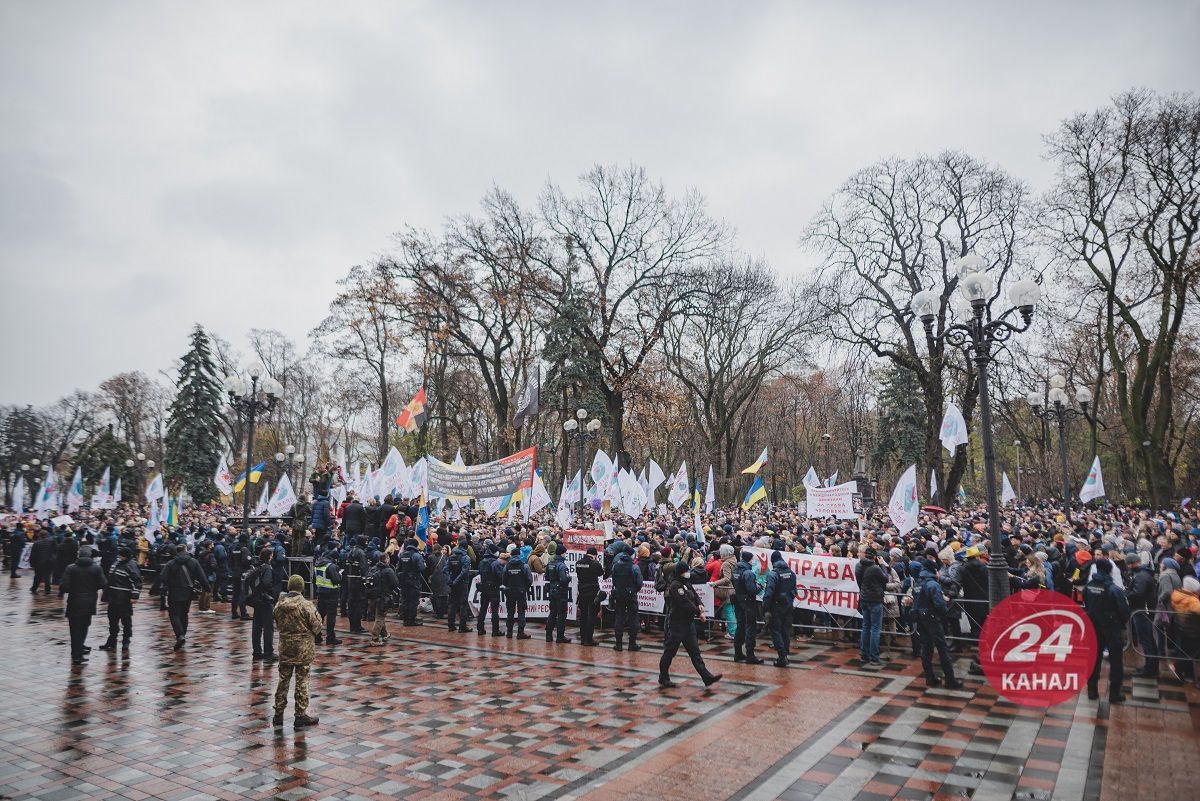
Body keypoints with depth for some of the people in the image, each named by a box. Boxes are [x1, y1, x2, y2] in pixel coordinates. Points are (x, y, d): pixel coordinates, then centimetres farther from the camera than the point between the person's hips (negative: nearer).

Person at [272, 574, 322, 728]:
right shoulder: (305, 604, -18)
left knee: (283, 679, 15)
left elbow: (277, 623, 9)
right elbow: (316, 626, -13)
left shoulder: (280, 604, -4)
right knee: (302, 681, 4)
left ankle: (278, 714, 22)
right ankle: (300, 715, 9)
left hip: (285, 646, 4)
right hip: (303, 647, -4)